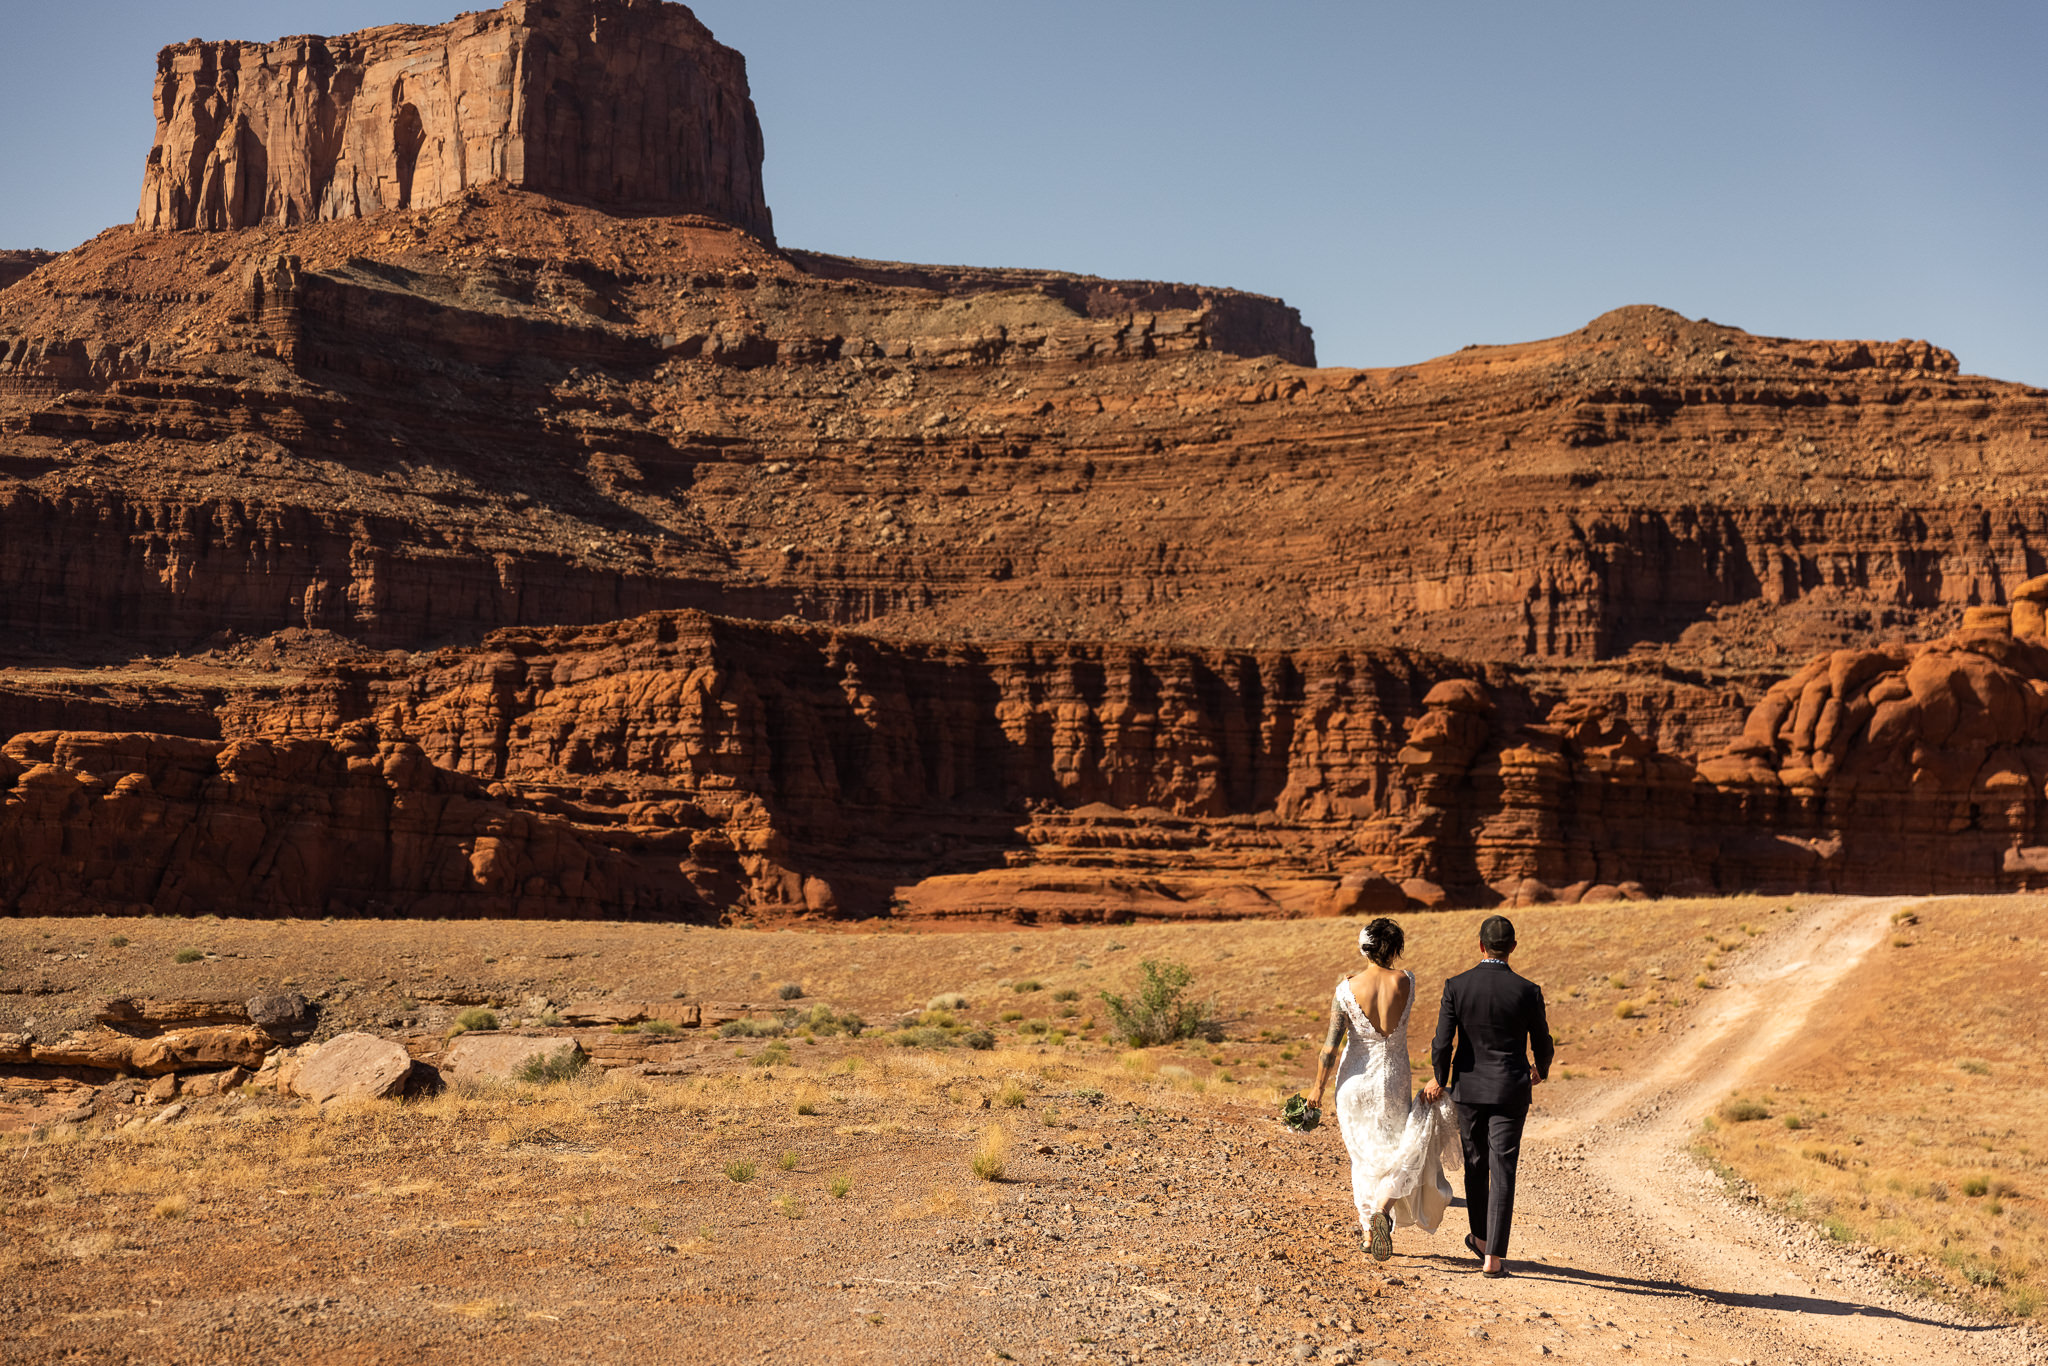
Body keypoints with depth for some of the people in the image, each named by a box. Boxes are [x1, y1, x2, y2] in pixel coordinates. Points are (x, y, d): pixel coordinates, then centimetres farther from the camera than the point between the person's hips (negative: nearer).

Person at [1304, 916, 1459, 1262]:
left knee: (1361, 1156, 17)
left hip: (1355, 1081, 1)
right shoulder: (1406, 982, -10)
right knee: (1399, 1153, 15)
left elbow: (1331, 1044, -11)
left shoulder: (1347, 989, -12)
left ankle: (1369, 1233, 22)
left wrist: (1318, 1088, -2)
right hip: (1393, 1081, 0)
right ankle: (1382, 1208, -13)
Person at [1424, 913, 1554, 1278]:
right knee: (1503, 1171, 0)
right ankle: (1493, 1256, -4)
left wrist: (1439, 1081, 10)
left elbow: (1442, 1044, -8)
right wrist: (1542, 1069, 24)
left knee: (1476, 1164, 20)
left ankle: (1481, 1237, 36)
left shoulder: (1456, 986, -8)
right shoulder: (1528, 991, -9)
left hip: (1469, 1087, 2)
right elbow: (1542, 1044, 1)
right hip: (1510, 1090, -2)